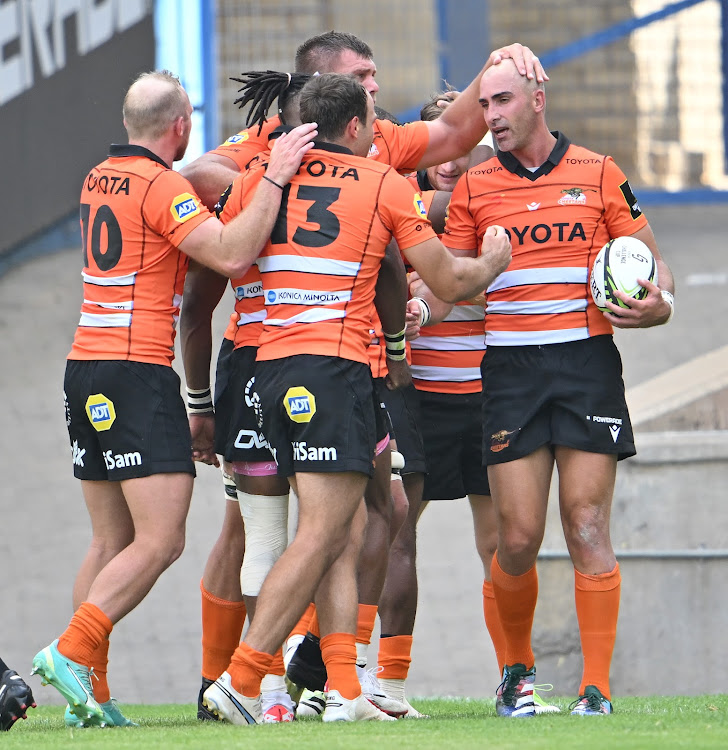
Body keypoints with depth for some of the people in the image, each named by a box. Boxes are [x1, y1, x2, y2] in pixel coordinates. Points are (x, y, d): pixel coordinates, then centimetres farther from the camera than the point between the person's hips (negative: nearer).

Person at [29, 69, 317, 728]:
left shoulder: (100, 179, 16)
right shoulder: (162, 186, -10)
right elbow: (231, 255, -20)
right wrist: (273, 179, -15)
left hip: (85, 373, 9)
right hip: (139, 376, -9)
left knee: (113, 542, 9)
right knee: (160, 542, -10)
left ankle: (89, 694, 4)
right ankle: (72, 653, -18)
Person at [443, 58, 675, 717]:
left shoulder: (599, 174, 6)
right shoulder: (475, 187, 9)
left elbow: (651, 261, 11)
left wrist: (659, 304, -10)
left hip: (587, 361, -1)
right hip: (510, 370, 1)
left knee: (587, 526, -8)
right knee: (518, 537, -4)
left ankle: (597, 686, -3)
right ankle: (517, 669, 19)